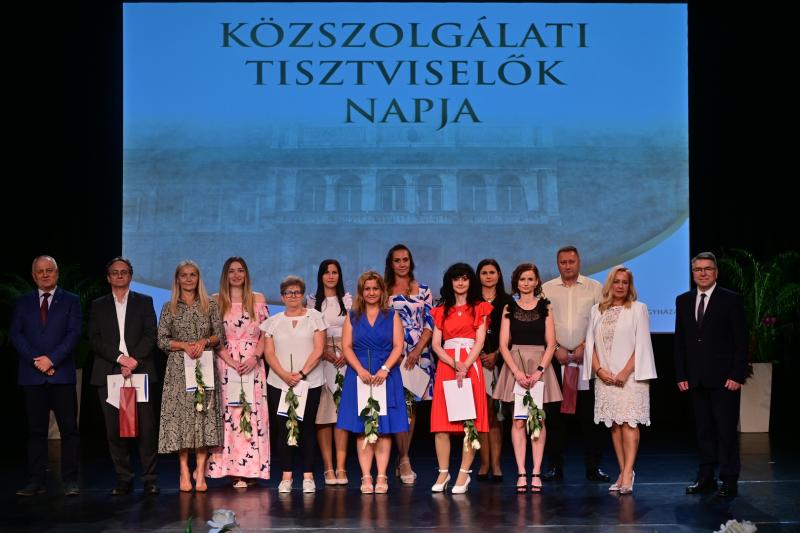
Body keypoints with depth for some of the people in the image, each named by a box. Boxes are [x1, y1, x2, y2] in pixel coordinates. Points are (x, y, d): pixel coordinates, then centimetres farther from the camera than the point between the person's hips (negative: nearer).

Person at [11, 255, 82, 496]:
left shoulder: (71, 301, 8)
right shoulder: (23, 302, 13)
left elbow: (73, 333, -2)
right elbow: (15, 334, 4)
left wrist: (51, 359, -12)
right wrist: (36, 360, -9)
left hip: (62, 374, -2)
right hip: (32, 375, 2)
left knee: (68, 429, -3)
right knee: (36, 430, 4)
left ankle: (70, 481, 1)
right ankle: (35, 481, 6)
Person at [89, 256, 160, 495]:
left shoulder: (144, 302, 13)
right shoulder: (98, 306, 15)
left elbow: (150, 335, 3)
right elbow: (95, 340, 4)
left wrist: (134, 361, -10)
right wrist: (121, 358, -9)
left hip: (140, 371, -1)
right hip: (109, 374, 1)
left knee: (146, 428, -7)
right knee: (114, 429, 0)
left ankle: (150, 480, -1)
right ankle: (123, 480, 7)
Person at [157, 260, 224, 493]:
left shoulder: (210, 305, 9)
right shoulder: (170, 307, 7)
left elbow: (220, 335, 6)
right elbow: (162, 340, 2)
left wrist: (204, 341, -11)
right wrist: (185, 346, -11)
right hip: (179, 368, 0)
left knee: (204, 416, -4)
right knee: (181, 416, -5)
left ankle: (200, 473, 0)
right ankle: (184, 473, 0)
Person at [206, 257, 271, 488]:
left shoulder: (258, 300, 9)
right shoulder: (216, 301, 7)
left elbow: (266, 333, 6)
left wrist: (255, 357, -10)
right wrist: (231, 361, -10)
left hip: (253, 364, 0)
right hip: (225, 364, 0)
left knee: (252, 413, -3)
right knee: (228, 413, -4)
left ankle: (250, 469, 0)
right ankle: (233, 468, -1)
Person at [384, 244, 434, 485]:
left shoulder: (423, 290, 10)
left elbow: (430, 323, 5)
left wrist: (418, 350, -8)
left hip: (418, 354, 2)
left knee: (412, 405, 3)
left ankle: (402, 461, 10)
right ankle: (404, 461, -7)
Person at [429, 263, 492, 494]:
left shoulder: (479, 308, 10)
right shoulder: (441, 310, 16)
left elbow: (480, 341, -1)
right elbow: (436, 344, 6)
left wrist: (465, 366, -15)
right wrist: (454, 364, -11)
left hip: (470, 366, -2)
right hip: (445, 366, 2)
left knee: (470, 422, -6)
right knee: (441, 422, -3)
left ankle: (464, 474, -2)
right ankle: (443, 473, 4)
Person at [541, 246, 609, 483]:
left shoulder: (594, 288, 7)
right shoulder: (546, 290, 9)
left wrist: (585, 346, -9)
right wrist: (556, 348, -6)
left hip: (587, 356, 0)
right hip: (556, 357, 1)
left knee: (589, 414, -1)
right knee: (554, 414, 0)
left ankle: (593, 467, 6)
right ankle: (555, 466, 7)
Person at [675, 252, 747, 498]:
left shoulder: (731, 300, -2)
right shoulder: (683, 301, 11)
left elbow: (741, 341, -5)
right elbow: (679, 341, 12)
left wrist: (737, 376, -11)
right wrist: (681, 375, 5)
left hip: (724, 379, -4)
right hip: (696, 380, 4)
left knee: (726, 430, -1)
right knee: (704, 430, 8)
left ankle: (729, 481, 5)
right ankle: (706, 478, 14)